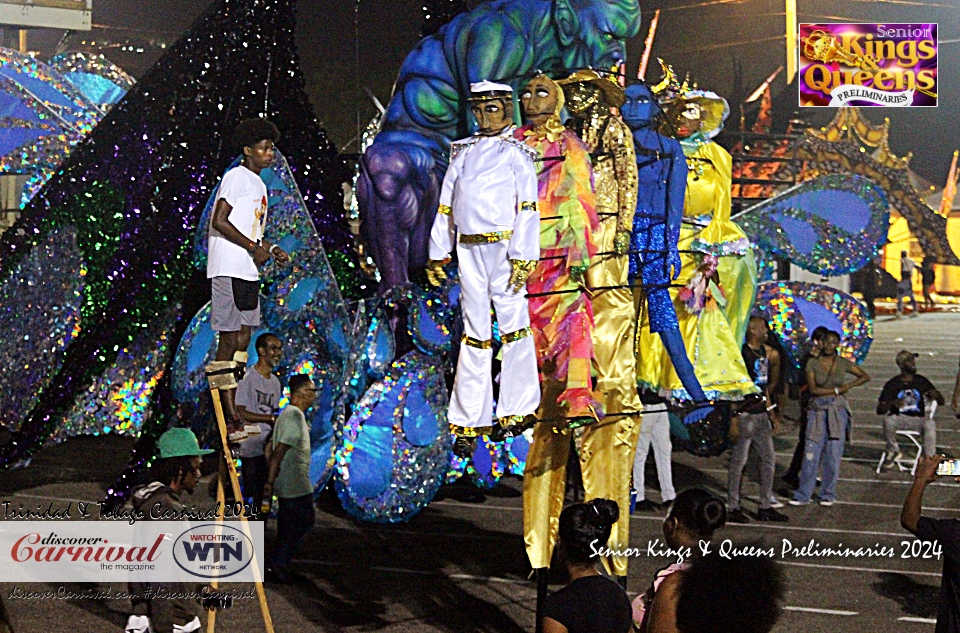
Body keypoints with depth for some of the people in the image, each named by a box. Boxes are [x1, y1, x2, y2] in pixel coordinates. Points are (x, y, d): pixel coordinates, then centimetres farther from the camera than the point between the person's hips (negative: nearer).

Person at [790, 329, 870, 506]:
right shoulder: (812, 363, 0)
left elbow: (865, 377, 15)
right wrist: (837, 390, -9)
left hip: (837, 412, 1)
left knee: (833, 456, 1)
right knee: (811, 455, -3)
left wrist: (849, 385, 0)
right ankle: (802, 496, 2)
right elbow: (813, 389, -9)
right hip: (817, 411, -1)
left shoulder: (843, 363, 4)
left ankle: (828, 495, 12)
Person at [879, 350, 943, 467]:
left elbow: (941, 401, 11)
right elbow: (879, 410, -3)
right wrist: (893, 404, -25)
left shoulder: (921, 381, 9)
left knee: (930, 424, -33)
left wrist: (936, 396, -15)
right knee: (888, 420, -35)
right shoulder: (892, 384, 2)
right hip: (899, 419, -1)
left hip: (918, 420, 1)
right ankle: (893, 451, -10)